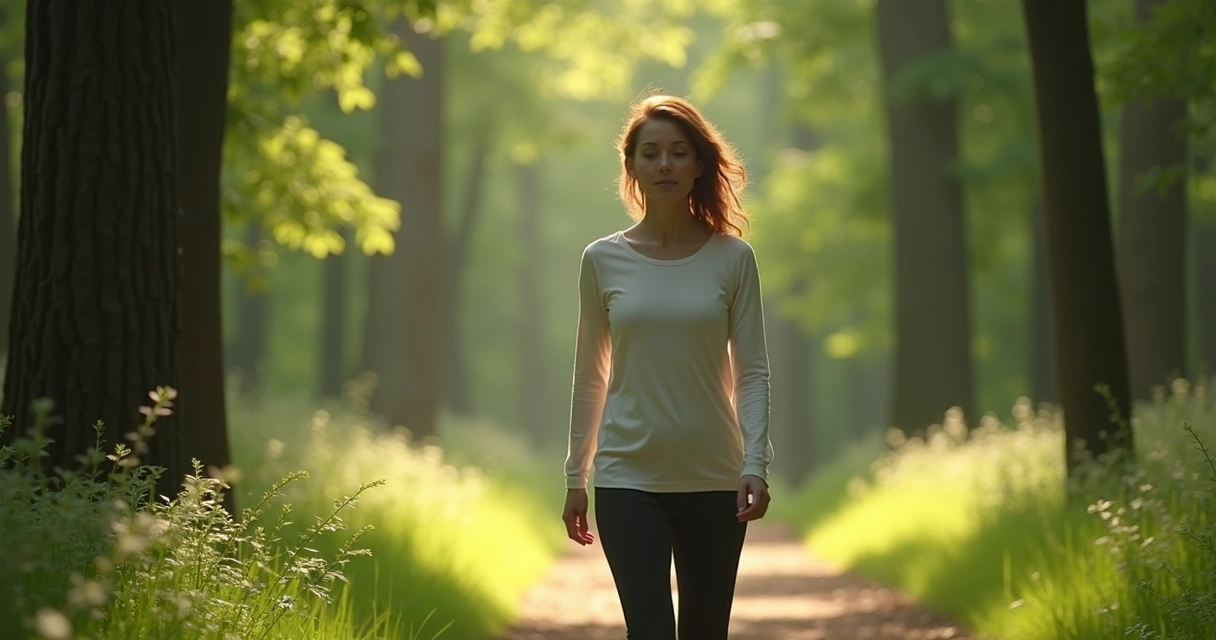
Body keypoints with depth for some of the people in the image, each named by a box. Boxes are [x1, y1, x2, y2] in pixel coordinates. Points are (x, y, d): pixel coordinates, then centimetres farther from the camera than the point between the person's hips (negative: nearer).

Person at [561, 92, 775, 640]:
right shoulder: (603, 260, 3)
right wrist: (575, 477, 10)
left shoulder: (732, 258, 1)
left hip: (713, 481, 1)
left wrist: (756, 462, -13)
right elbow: (590, 378, 9)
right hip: (628, 479, 0)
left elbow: (752, 371, -1)